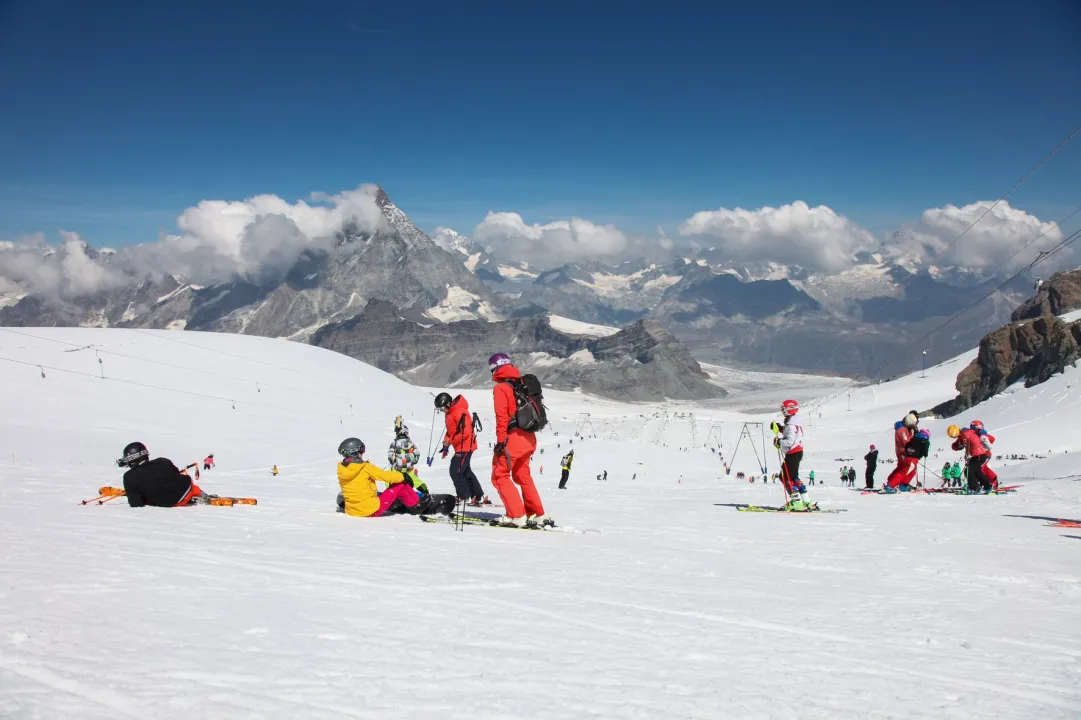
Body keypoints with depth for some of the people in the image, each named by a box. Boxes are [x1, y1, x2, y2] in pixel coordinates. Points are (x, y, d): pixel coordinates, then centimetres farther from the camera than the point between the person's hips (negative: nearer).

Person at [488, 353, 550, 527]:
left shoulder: (500, 387, -7)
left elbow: (502, 416, -16)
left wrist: (500, 441, -15)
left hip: (514, 437, -8)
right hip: (529, 438, 8)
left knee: (500, 475, 1)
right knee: (523, 476, 21)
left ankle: (517, 515, -6)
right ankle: (538, 515, 22)